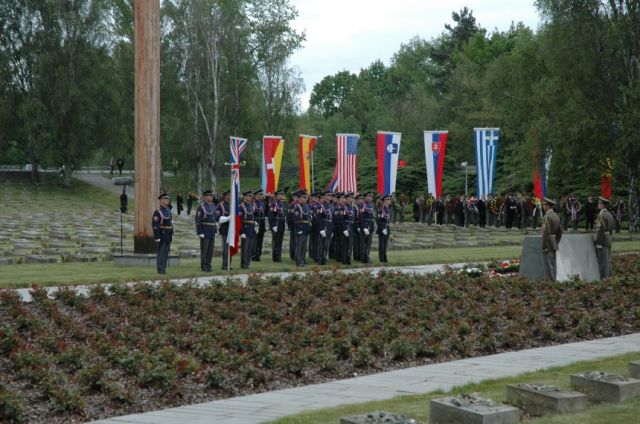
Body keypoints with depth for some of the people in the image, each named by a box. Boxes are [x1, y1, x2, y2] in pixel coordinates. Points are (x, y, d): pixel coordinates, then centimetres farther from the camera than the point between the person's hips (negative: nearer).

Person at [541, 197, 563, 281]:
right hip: (554, 246, 9)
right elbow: (560, 231, 17)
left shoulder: (547, 217, -16)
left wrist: (544, 247, -18)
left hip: (548, 246, -9)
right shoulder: (556, 216, 12)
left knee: (548, 266, -6)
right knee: (553, 266, 12)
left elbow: (546, 233, -21)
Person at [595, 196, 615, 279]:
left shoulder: (601, 215, -17)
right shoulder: (609, 214, 12)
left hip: (602, 241, -9)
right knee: (608, 259, 13)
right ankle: (608, 276, 18)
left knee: (603, 261, -6)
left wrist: (598, 242, -19)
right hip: (609, 240, 9)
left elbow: (600, 230, -21)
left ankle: (603, 278, -5)